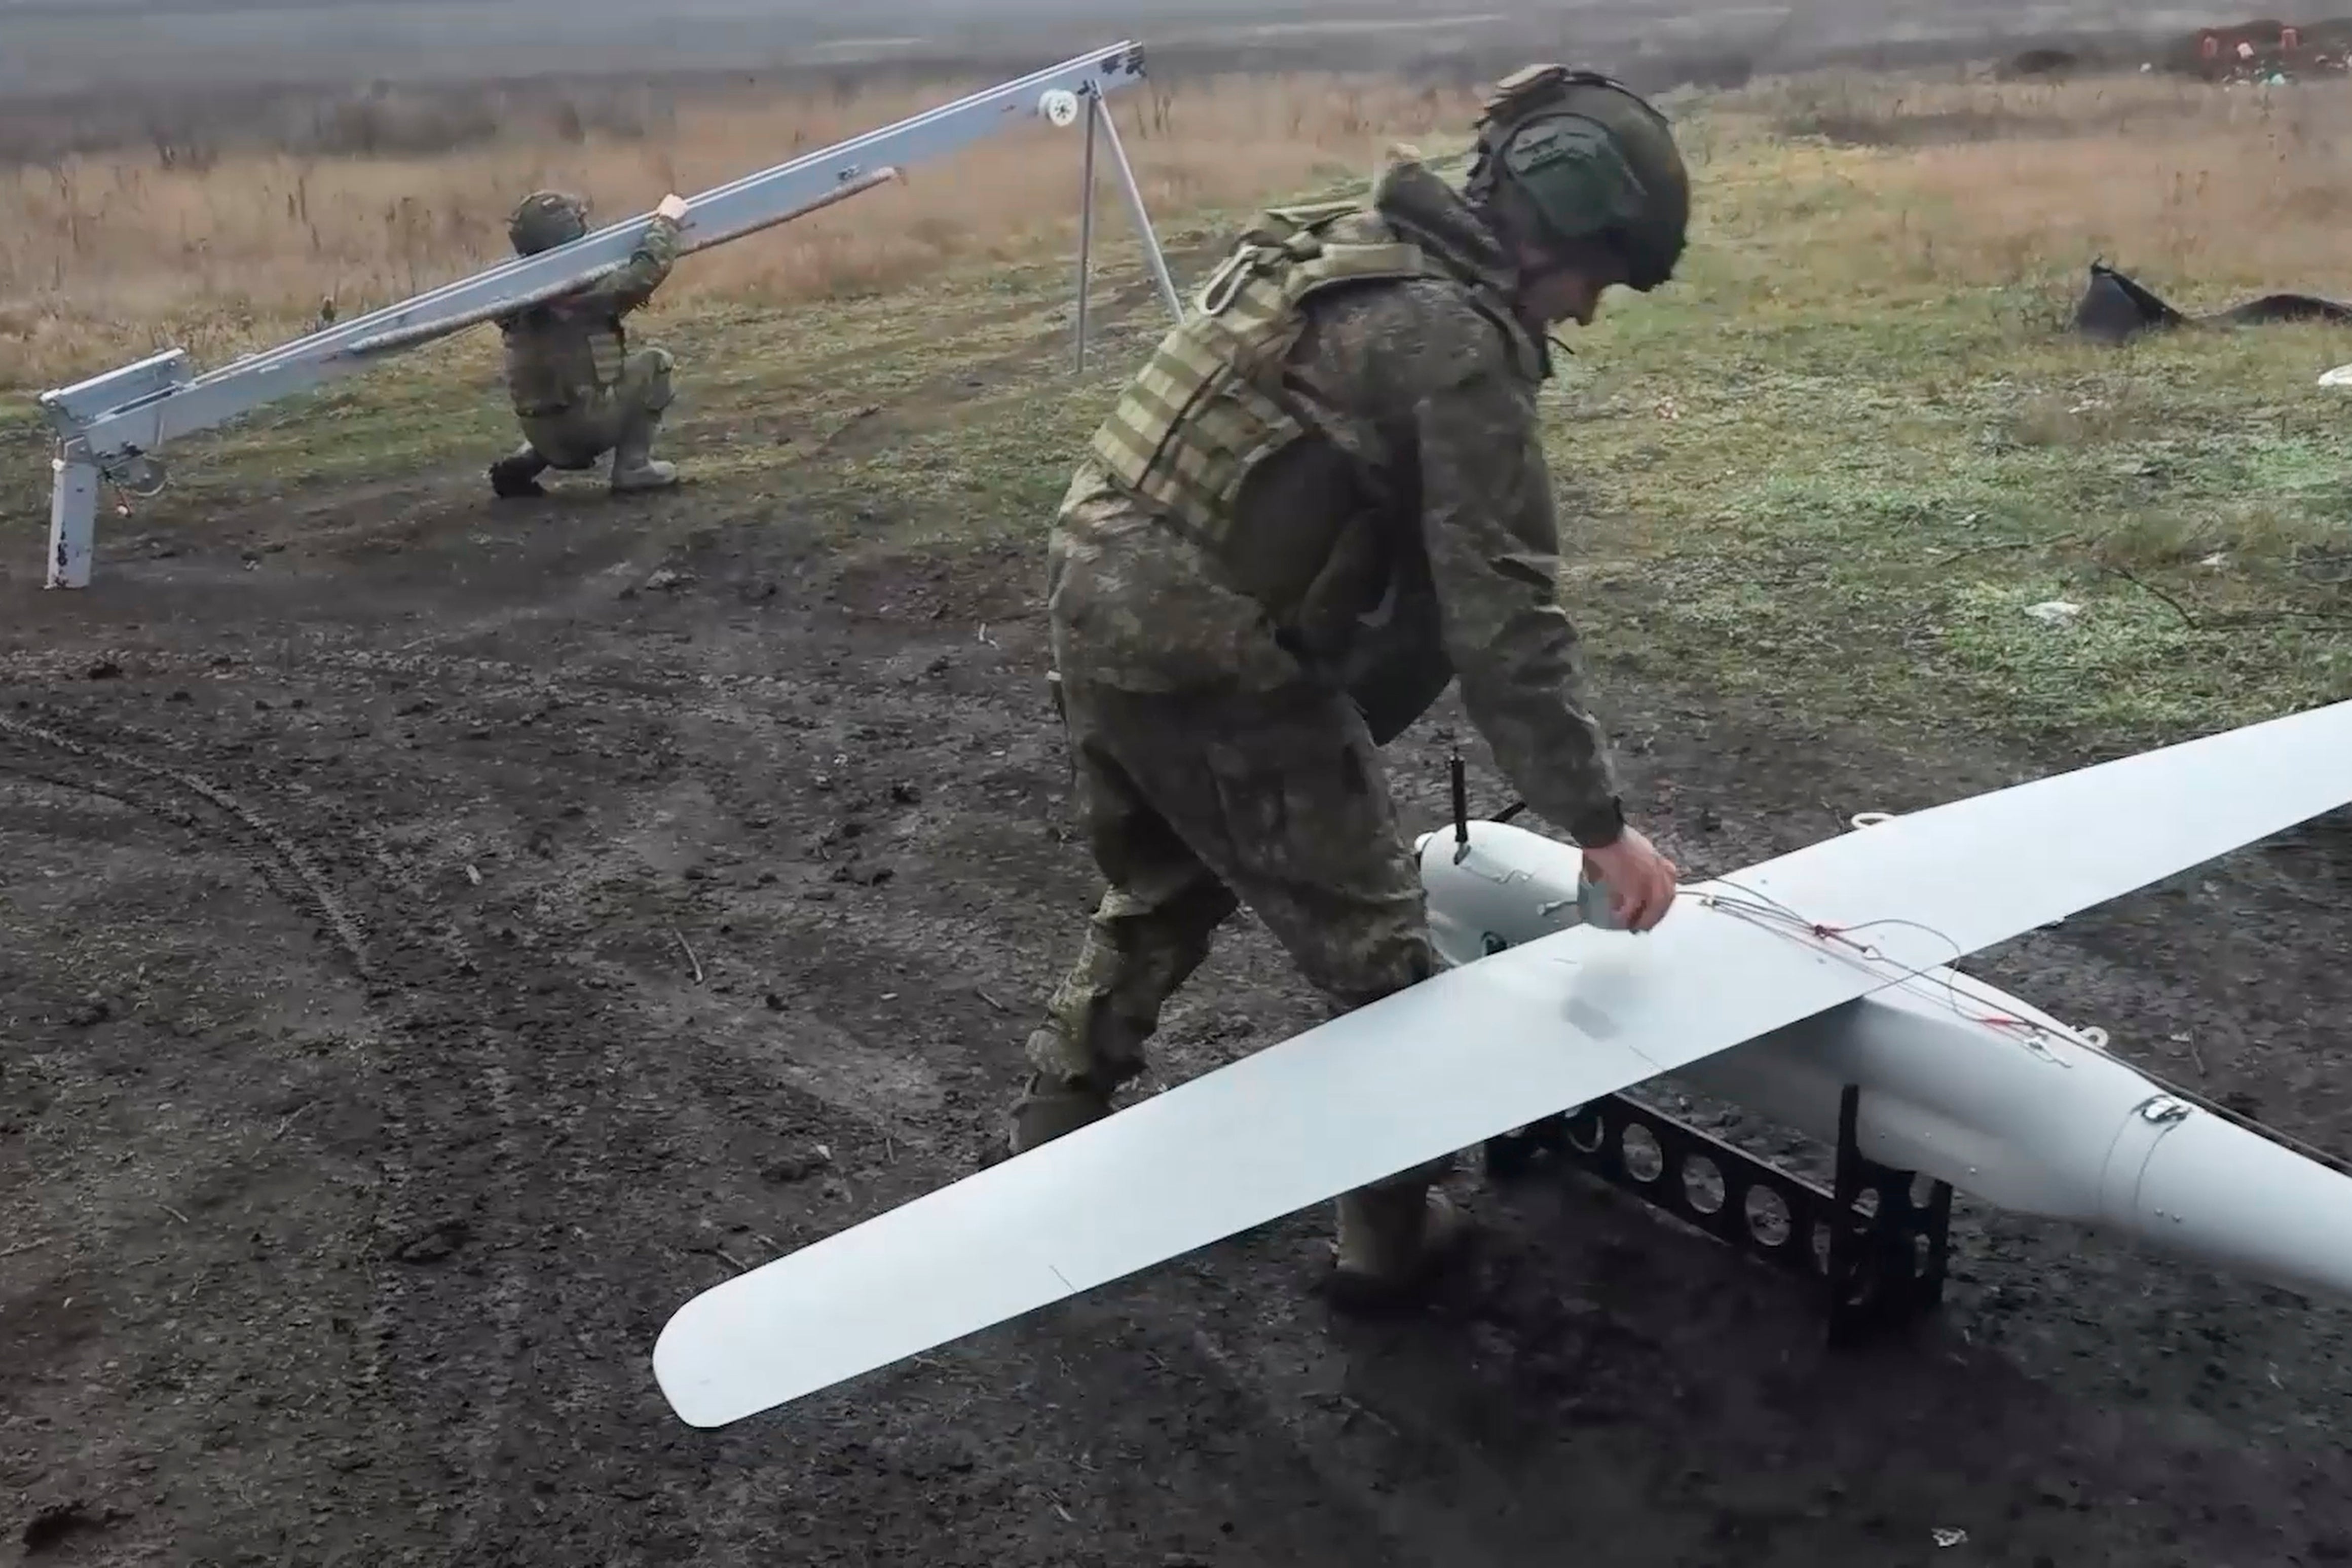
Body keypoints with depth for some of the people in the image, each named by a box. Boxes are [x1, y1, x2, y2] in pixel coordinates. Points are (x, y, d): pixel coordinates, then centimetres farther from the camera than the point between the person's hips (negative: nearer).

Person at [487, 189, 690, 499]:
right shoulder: (578, 288, -18)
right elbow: (646, 272, -21)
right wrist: (666, 222, -5)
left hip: (540, 430, 8)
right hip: (583, 424, -8)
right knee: (655, 363, 8)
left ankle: (522, 463, 18)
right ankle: (633, 466, 5)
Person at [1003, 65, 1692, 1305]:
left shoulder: (1327, 242, 14)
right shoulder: (1459, 341, -14)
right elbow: (1499, 614, -17)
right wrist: (1598, 823, -11)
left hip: (1095, 600, 9)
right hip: (1213, 660, -9)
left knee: (1158, 897, 29)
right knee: (1370, 940, 9)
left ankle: (1042, 1151, 42)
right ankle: (1390, 1231, 24)